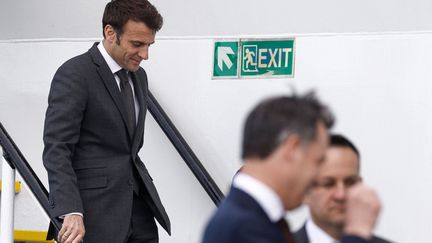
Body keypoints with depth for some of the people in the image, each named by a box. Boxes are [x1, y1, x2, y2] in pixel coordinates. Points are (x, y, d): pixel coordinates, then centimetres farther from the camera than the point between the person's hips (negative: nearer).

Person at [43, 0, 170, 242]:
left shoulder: (138, 76, 14)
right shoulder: (74, 74, -12)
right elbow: (56, 149, -18)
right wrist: (71, 211, -28)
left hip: (137, 203, 7)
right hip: (96, 207, -7)